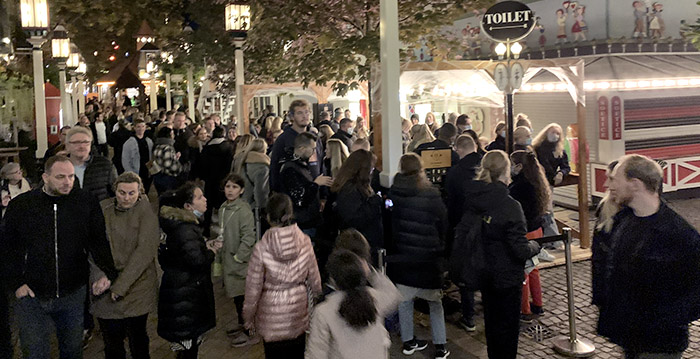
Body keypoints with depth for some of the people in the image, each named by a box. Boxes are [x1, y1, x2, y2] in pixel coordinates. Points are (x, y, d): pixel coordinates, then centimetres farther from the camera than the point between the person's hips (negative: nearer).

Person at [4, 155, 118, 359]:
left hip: (73, 295, 1)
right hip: (31, 295, -1)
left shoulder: (86, 202, -3)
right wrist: (16, 282, -5)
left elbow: (98, 241, 1)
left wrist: (107, 273, -12)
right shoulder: (20, 206, -5)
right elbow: (8, 247, 3)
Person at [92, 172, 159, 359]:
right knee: (111, 338, 10)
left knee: (137, 338, 8)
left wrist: (121, 285, -18)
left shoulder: (147, 212, -9)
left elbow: (145, 251, -15)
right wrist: (101, 277, -9)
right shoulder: (103, 208, 3)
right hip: (106, 286, 3)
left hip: (137, 286, -3)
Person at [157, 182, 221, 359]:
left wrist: (206, 245, 8)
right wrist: (211, 252, -11)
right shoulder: (185, 229, -24)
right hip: (186, 295, -10)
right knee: (188, 339, 1)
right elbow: (196, 259, -30)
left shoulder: (184, 223, 8)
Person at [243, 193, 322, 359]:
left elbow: (253, 288, -10)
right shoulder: (304, 242, -9)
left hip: (272, 315, -3)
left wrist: (248, 318, 4)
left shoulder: (261, 248, -17)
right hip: (298, 309, 3)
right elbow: (314, 278, 2)